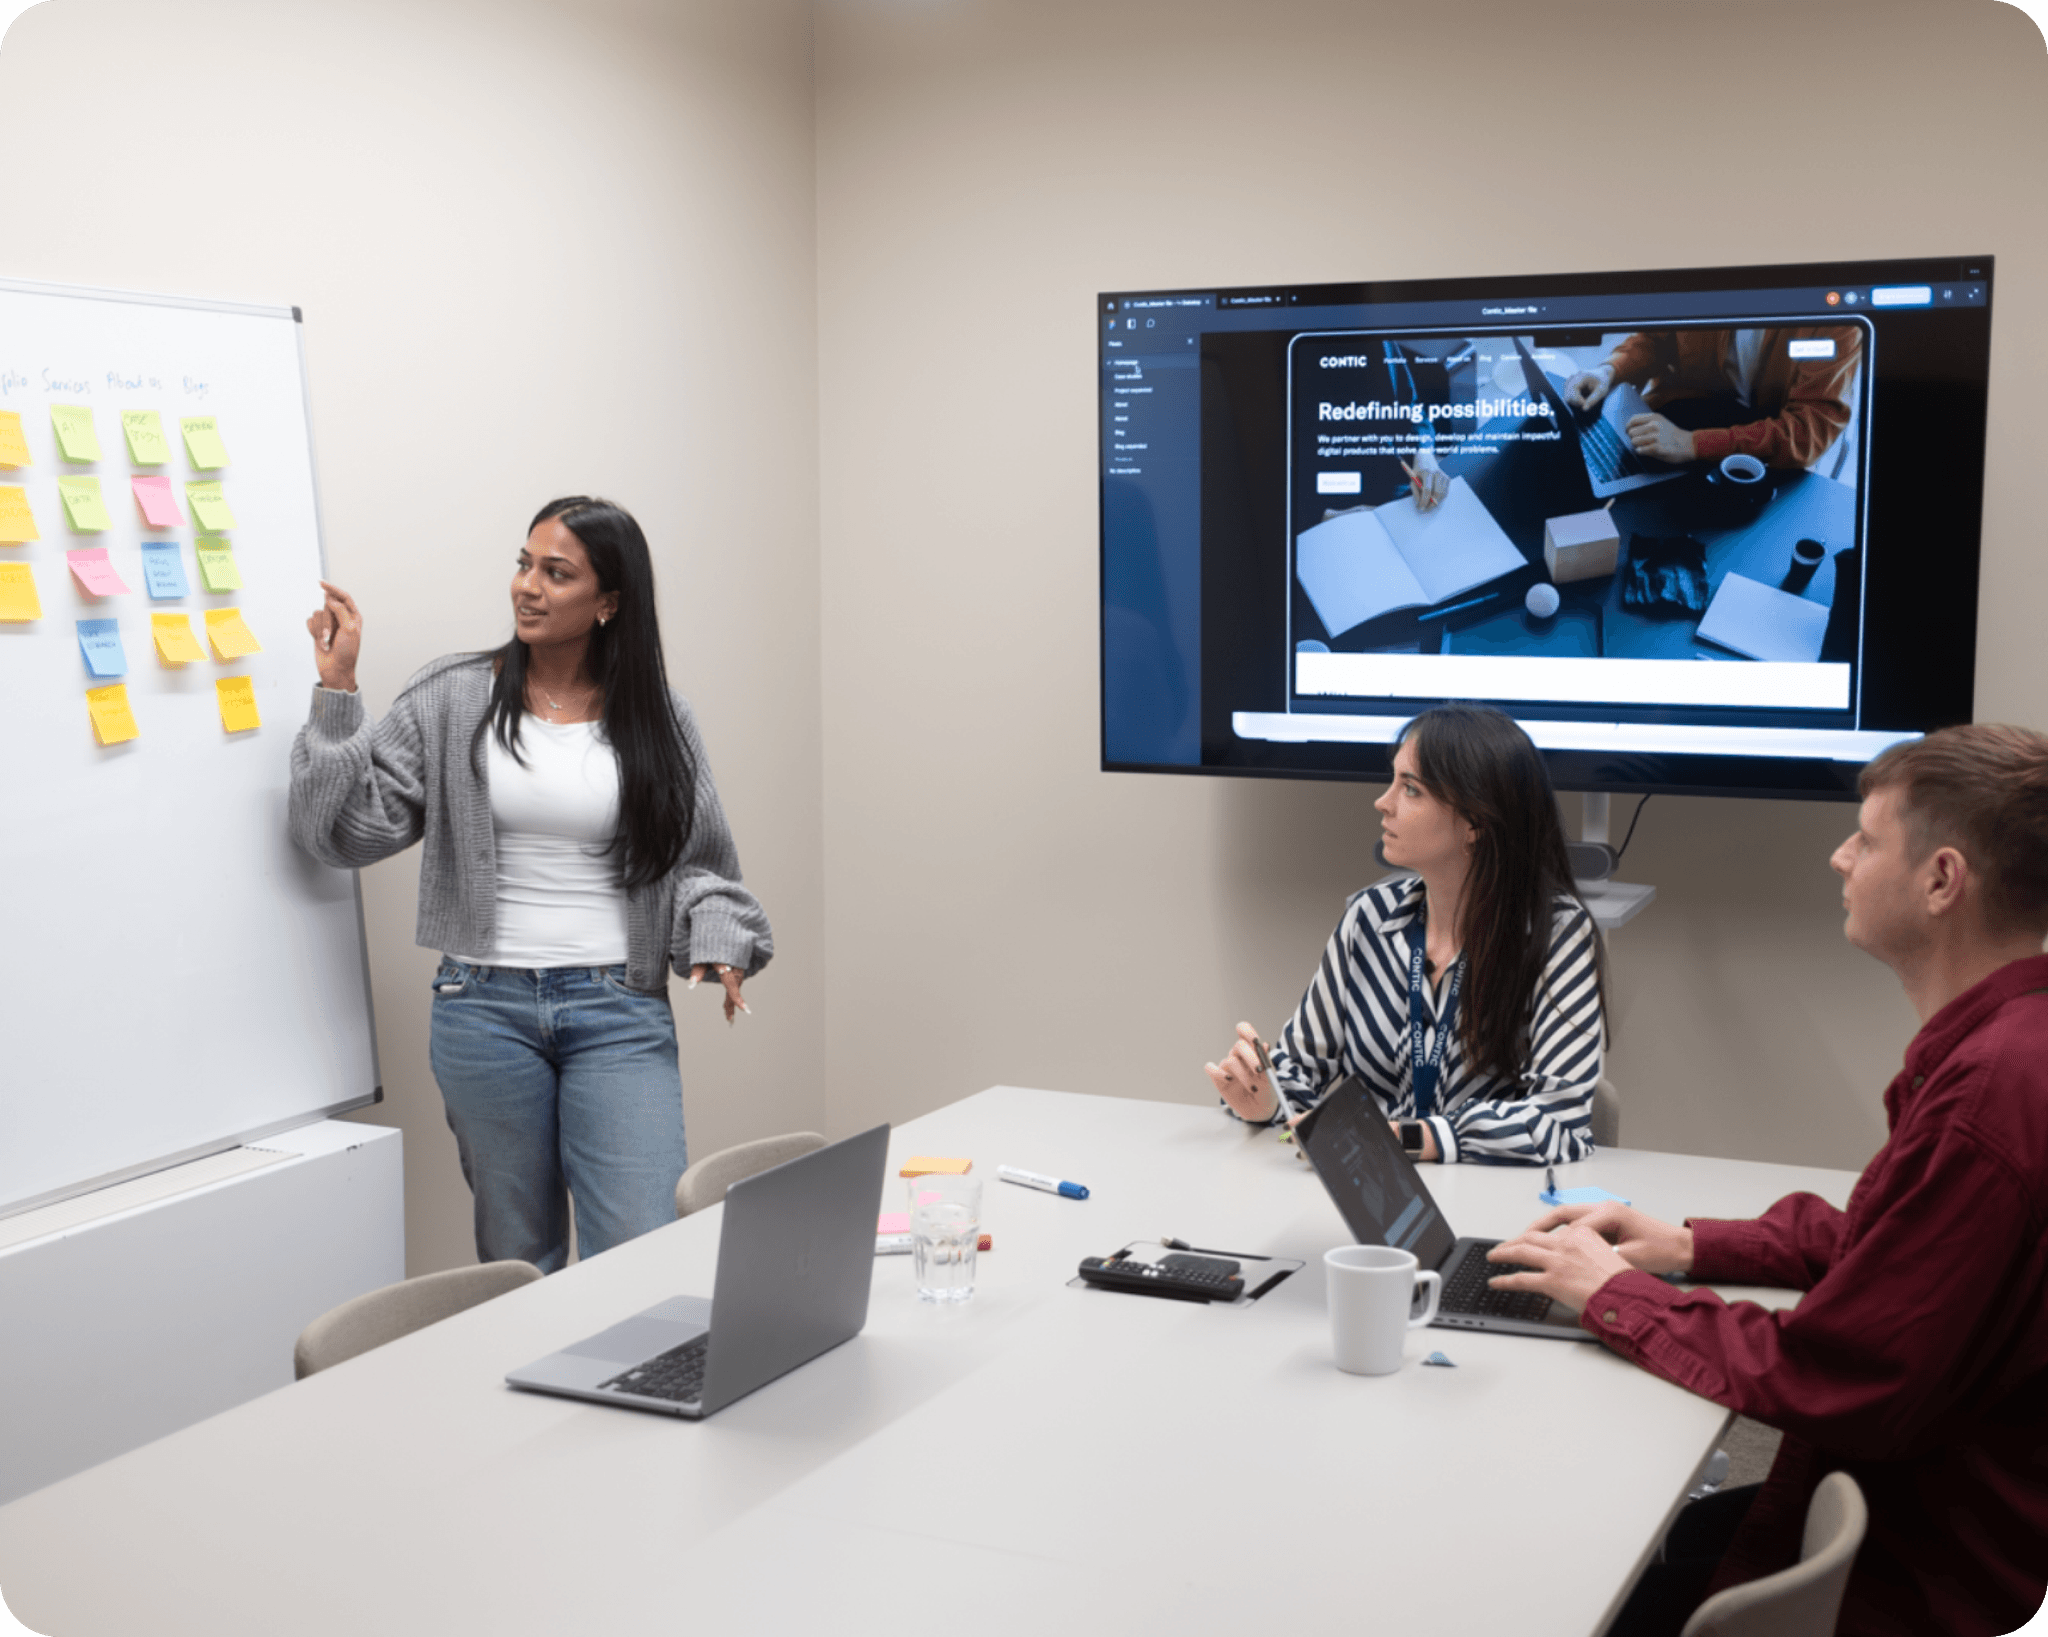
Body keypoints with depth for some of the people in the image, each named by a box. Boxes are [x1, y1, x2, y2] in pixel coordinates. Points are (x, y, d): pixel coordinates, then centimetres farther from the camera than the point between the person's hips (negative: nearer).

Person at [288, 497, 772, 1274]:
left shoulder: (657, 719, 4)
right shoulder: (451, 700, 2)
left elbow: (697, 860, 10)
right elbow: (350, 828, -3)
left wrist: (716, 941, -8)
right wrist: (336, 691, -7)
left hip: (620, 1012, 0)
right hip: (484, 1006, 0)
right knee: (517, 1258, 11)